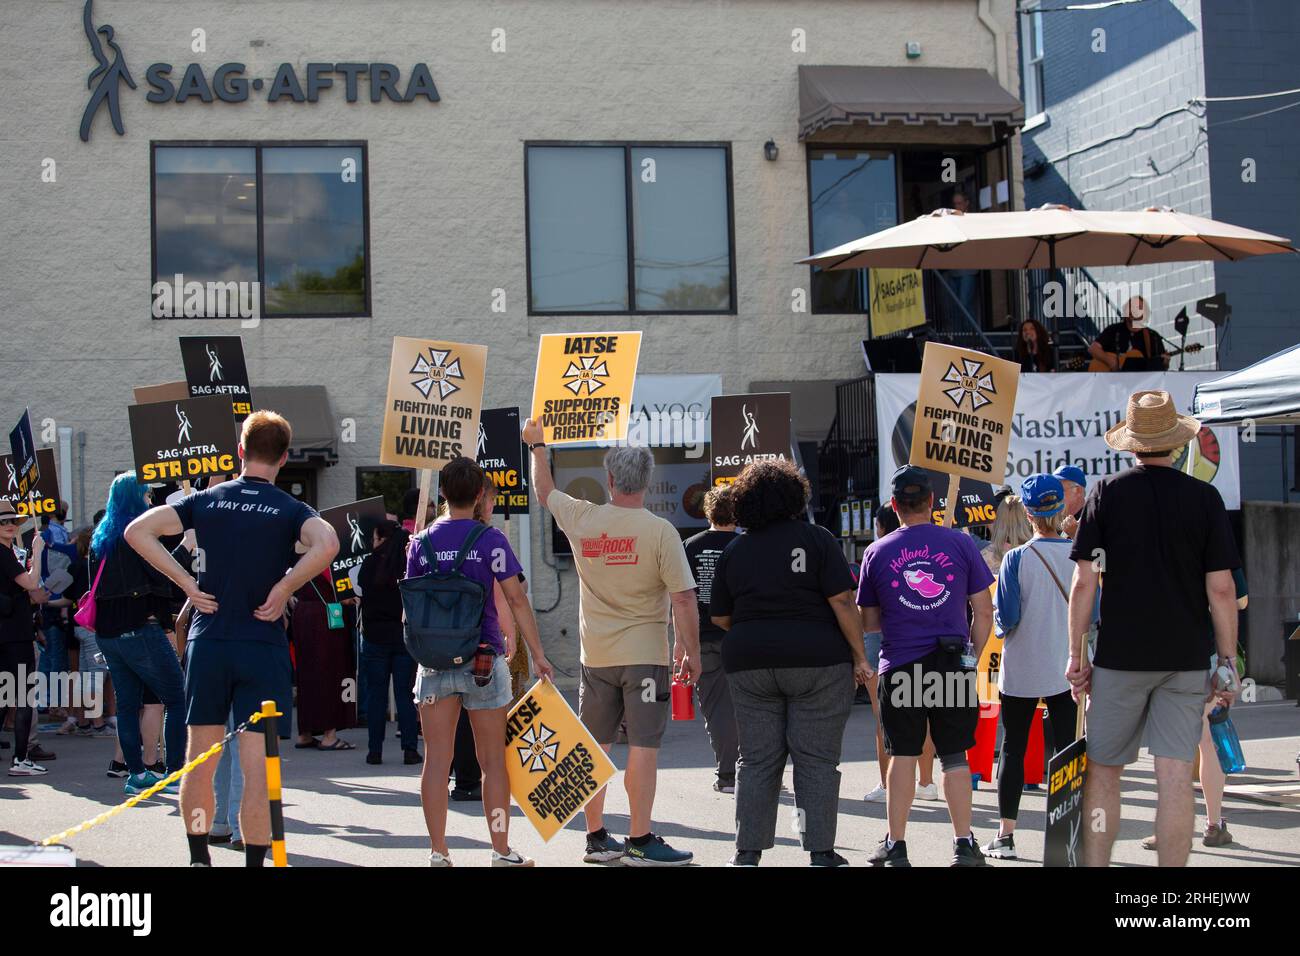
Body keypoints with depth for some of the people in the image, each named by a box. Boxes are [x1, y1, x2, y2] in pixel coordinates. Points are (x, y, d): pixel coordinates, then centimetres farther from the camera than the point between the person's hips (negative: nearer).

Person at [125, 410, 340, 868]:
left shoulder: (206, 500, 5)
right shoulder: (290, 509, -2)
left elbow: (137, 530, -2)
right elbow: (327, 544, -23)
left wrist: (186, 582, -1)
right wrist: (283, 589, -12)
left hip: (207, 642, 2)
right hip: (263, 647, -2)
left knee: (199, 760, 13)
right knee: (256, 768, 0)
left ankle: (199, 859, 21)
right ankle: (254, 860, 2)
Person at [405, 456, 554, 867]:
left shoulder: (422, 542, 4)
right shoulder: (490, 539, -5)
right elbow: (516, 599, -7)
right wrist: (538, 653, -2)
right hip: (483, 658, -2)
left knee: (436, 760, 5)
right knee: (493, 760, 5)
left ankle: (438, 853, 5)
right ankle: (502, 852, 10)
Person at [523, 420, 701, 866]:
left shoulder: (581, 520, -1)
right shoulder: (660, 531, -11)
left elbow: (544, 491, 21)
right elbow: (684, 600, -13)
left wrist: (536, 444, 36)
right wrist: (691, 653, -3)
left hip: (596, 657, 4)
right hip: (645, 654, -4)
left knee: (594, 748, 12)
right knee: (643, 747, -2)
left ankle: (596, 838, 20)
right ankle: (640, 842, -2)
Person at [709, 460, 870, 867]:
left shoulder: (734, 551, 7)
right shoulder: (816, 538, -4)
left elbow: (719, 617, 10)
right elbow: (842, 602, -10)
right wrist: (859, 657, -4)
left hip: (750, 664, 3)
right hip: (816, 662, -3)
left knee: (757, 761, 8)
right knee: (817, 761, 3)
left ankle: (748, 852, 10)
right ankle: (821, 852, 4)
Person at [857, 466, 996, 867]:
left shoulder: (877, 552, 3)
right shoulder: (961, 544, 1)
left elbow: (869, 622, 9)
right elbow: (984, 612, 3)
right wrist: (972, 658, 12)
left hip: (900, 667, 0)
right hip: (953, 665, 0)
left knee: (903, 755, 7)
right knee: (955, 755, 8)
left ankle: (895, 846, 11)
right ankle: (964, 845, 8)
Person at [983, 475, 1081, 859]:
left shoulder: (1016, 558, -11)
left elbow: (1006, 617, -11)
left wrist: (1000, 626, 11)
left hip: (1022, 671, -2)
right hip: (1067, 668, 2)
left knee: (1013, 748, 7)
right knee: (1067, 748, 7)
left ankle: (1006, 835, 7)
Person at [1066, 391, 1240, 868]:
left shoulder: (1107, 493, -2)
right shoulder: (1204, 497, -1)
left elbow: (1085, 582, -4)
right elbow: (1221, 588, -3)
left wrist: (1076, 654, 2)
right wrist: (1228, 661, 5)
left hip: (1120, 655, -1)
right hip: (1186, 658, 1)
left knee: (1103, 771, 8)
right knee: (1175, 775, 1)